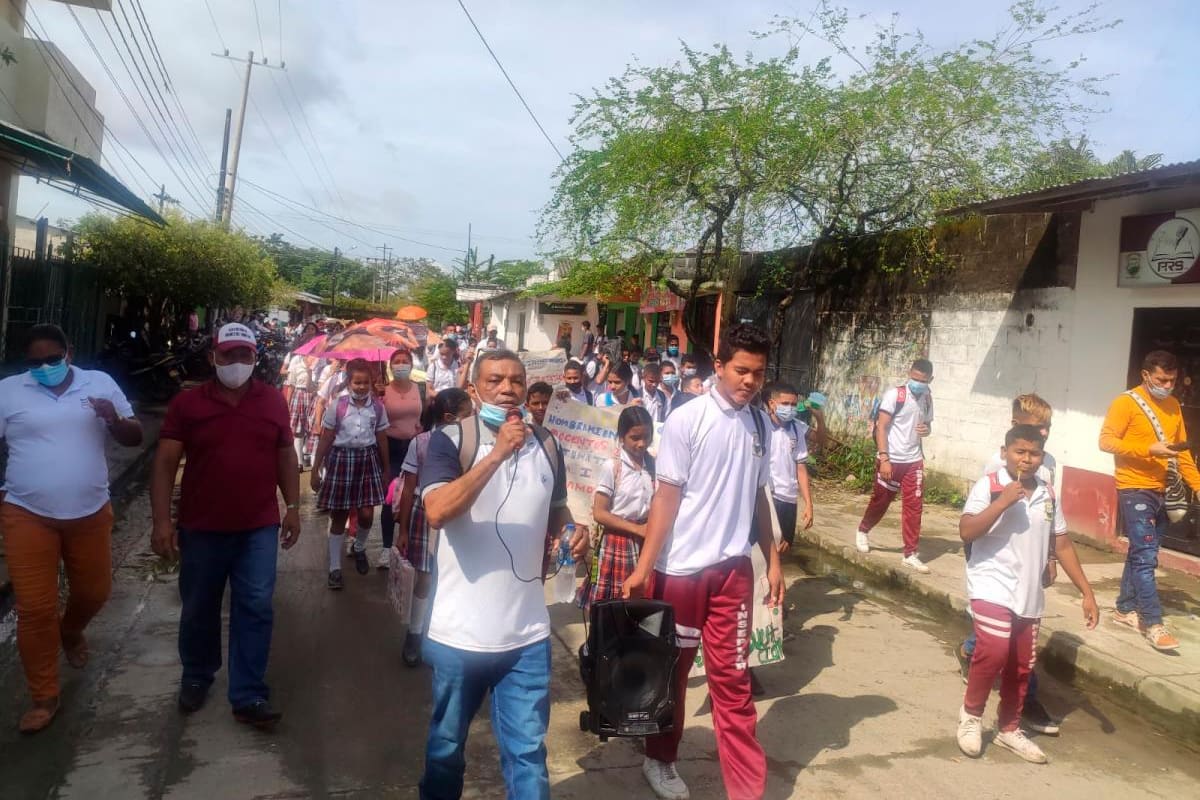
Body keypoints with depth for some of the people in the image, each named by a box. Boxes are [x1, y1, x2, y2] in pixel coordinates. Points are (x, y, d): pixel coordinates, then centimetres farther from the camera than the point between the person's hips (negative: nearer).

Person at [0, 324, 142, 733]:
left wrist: (114, 419, -17)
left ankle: (71, 631, 51)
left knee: (94, 591, 16)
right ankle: (44, 697, 16)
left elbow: (134, 438, 3)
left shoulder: (100, 383, 1)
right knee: (35, 607, 1)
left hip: (90, 513, 2)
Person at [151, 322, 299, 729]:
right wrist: (162, 520, -12)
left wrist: (293, 506, 5)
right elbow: (165, 463, -5)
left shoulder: (273, 401, 2)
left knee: (254, 609, 0)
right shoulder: (187, 402, -3)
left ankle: (249, 696, 9)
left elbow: (286, 456, 9)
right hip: (201, 527, 0)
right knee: (198, 609, 15)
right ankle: (196, 676, 38)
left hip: (258, 527, 0)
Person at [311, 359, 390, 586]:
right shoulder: (337, 405, -7)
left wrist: (386, 470, 12)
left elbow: (382, 440, 7)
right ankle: (335, 568, 15)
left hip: (367, 459, 2)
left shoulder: (378, 407, -1)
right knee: (339, 516, 5)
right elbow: (325, 440, -1)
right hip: (341, 459, -1)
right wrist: (315, 470, -1)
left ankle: (359, 549, 33)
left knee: (367, 514, 0)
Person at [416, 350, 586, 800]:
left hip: (528, 634, 3)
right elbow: (437, 512, -26)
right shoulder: (450, 441, -10)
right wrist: (497, 454, -30)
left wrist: (573, 532, -5)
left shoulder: (546, 447, 4)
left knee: (528, 751, 12)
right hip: (460, 632, -2)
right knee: (447, 744, 19)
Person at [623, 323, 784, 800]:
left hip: (733, 568, 3)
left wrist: (773, 560, 13)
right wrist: (644, 566, -15)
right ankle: (660, 759, 35)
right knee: (671, 670, 14)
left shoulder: (760, 425, 4)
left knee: (732, 679, 7)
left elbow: (758, 496, 12)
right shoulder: (687, 420, -11)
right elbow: (666, 497, -11)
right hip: (680, 568, -3)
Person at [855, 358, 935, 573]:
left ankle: (910, 554, 8)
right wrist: (884, 458, -21)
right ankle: (863, 531, 38)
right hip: (891, 460, -4)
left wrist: (927, 430, -5)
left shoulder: (927, 399, 6)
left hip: (914, 461, 4)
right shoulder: (895, 395, -12)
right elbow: (881, 427, -14)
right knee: (880, 501, 11)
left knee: (914, 506, 0)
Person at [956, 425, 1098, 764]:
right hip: (992, 587, -6)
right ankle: (971, 713, 4)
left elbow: (1063, 545, 13)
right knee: (994, 651, -21)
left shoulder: (1047, 494, 7)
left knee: (1021, 665, 13)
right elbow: (966, 532, -18)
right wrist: (1003, 501, -23)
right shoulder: (988, 485, -9)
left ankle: (1009, 728, 32)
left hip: (1029, 594, 6)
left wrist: (1087, 592, 11)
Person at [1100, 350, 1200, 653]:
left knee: (1141, 554, 13)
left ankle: (1125, 609, 24)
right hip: (1135, 490, -7)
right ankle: (1153, 624, -4)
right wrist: (1149, 449, -22)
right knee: (1145, 557, -8)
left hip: (1160, 491, 7)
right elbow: (1106, 441, -14)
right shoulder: (1126, 403, -8)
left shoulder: (1173, 406, 12)